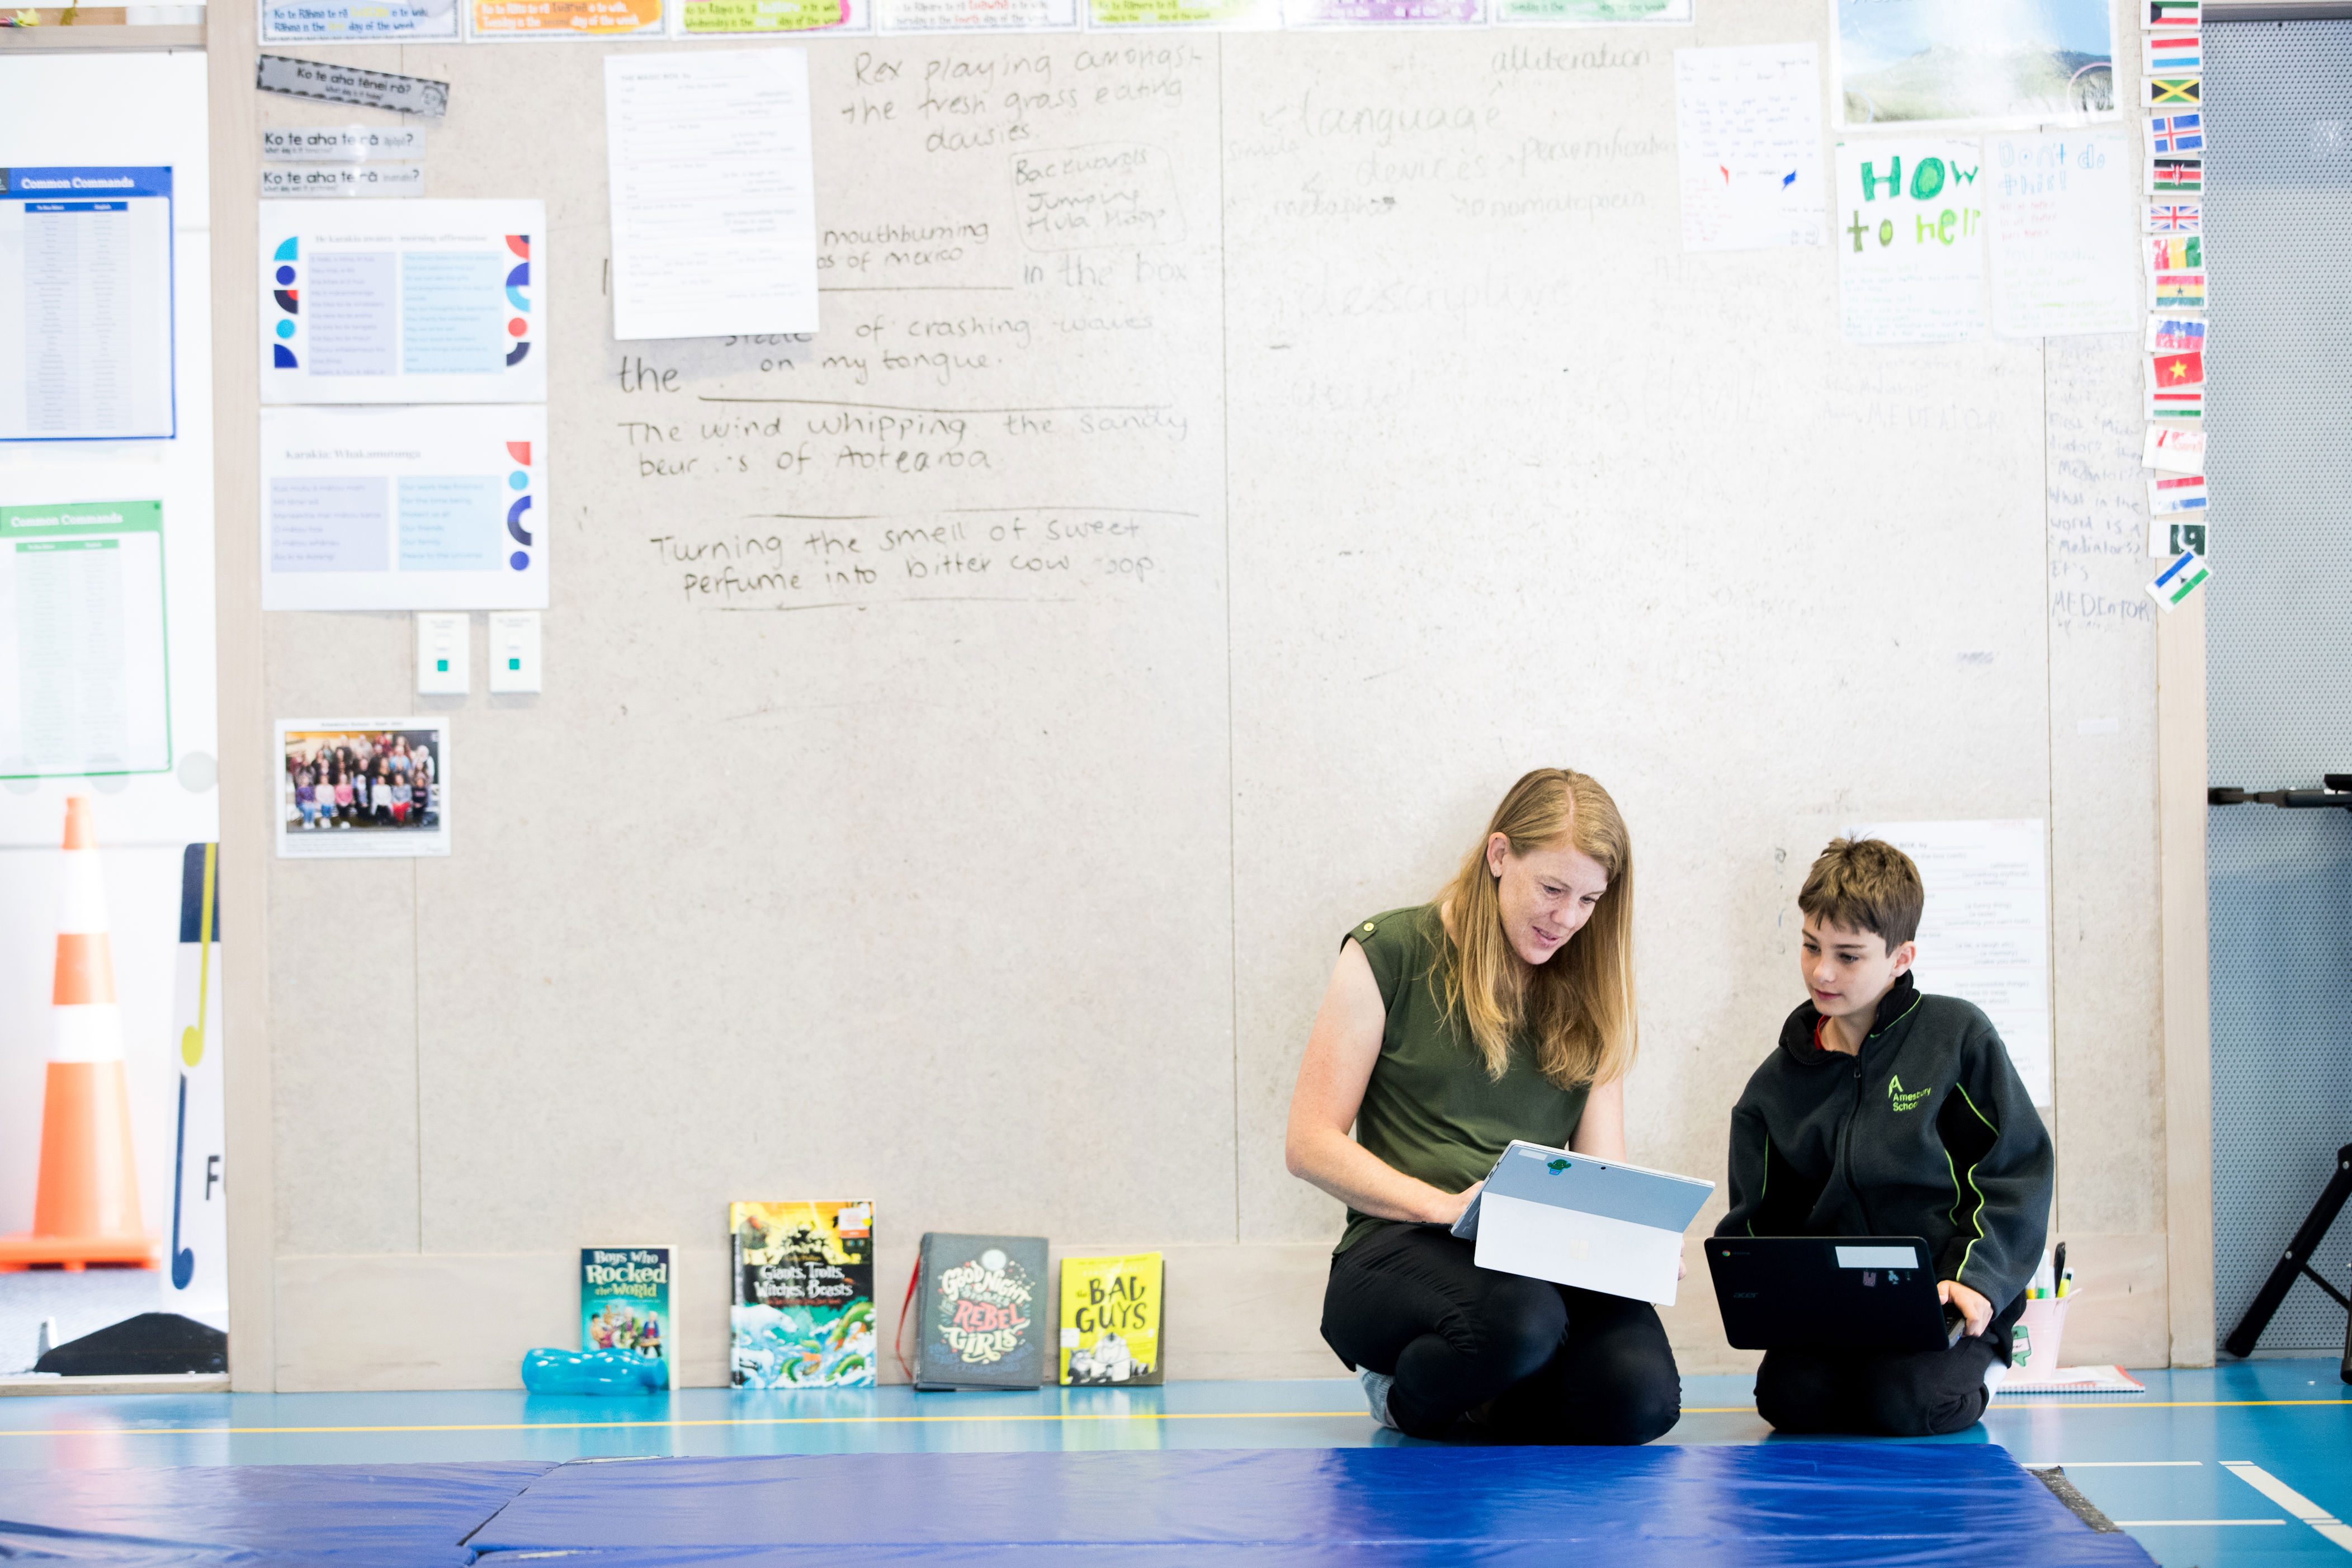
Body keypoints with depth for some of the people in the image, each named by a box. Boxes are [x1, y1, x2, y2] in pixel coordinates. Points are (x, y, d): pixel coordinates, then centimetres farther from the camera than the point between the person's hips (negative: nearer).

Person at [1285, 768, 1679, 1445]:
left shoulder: (1590, 994, 17)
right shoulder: (1391, 955, 3)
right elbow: (1310, 1145, -2)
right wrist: (1445, 1205, -16)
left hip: (1548, 1257, 4)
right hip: (1402, 1247, -3)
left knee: (1641, 1398, -30)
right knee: (1520, 1314, -39)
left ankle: (1478, 1409, 3)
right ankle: (1407, 1403, -4)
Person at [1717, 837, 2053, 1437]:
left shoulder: (1958, 1037, -2)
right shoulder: (1777, 1084, 10)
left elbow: (2017, 1168, -3)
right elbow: (1757, 1221, 14)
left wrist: (1976, 1276, -16)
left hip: (1945, 1299, -3)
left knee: (1906, 1404, -28)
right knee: (1789, 1396, -24)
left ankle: (1973, 1366, 8)